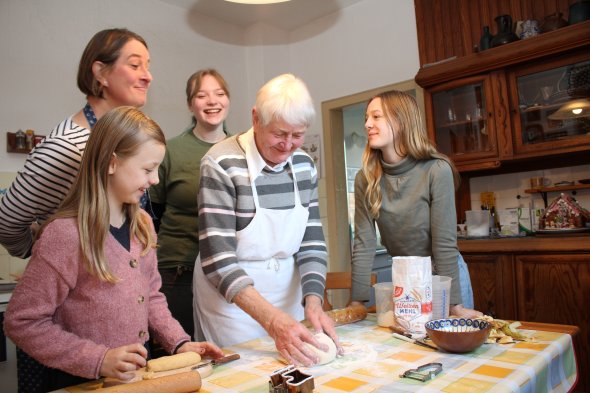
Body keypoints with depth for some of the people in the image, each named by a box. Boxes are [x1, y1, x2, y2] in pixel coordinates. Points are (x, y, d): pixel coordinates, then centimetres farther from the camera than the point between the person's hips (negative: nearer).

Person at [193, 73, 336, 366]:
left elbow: (312, 241, 0)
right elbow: (217, 259, -23)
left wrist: (313, 301, -16)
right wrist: (272, 320, -32)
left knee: (293, 366, 20)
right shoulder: (222, 165, -20)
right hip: (230, 298, -5)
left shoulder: (304, 165, -3)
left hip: (288, 293, 5)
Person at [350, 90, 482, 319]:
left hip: (444, 276, -3)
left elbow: (445, 243, -21)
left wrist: (456, 305, -19)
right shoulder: (365, 179, -12)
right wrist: (357, 303, -16)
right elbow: (363, 243, -13)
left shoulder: (437, 171, -22)